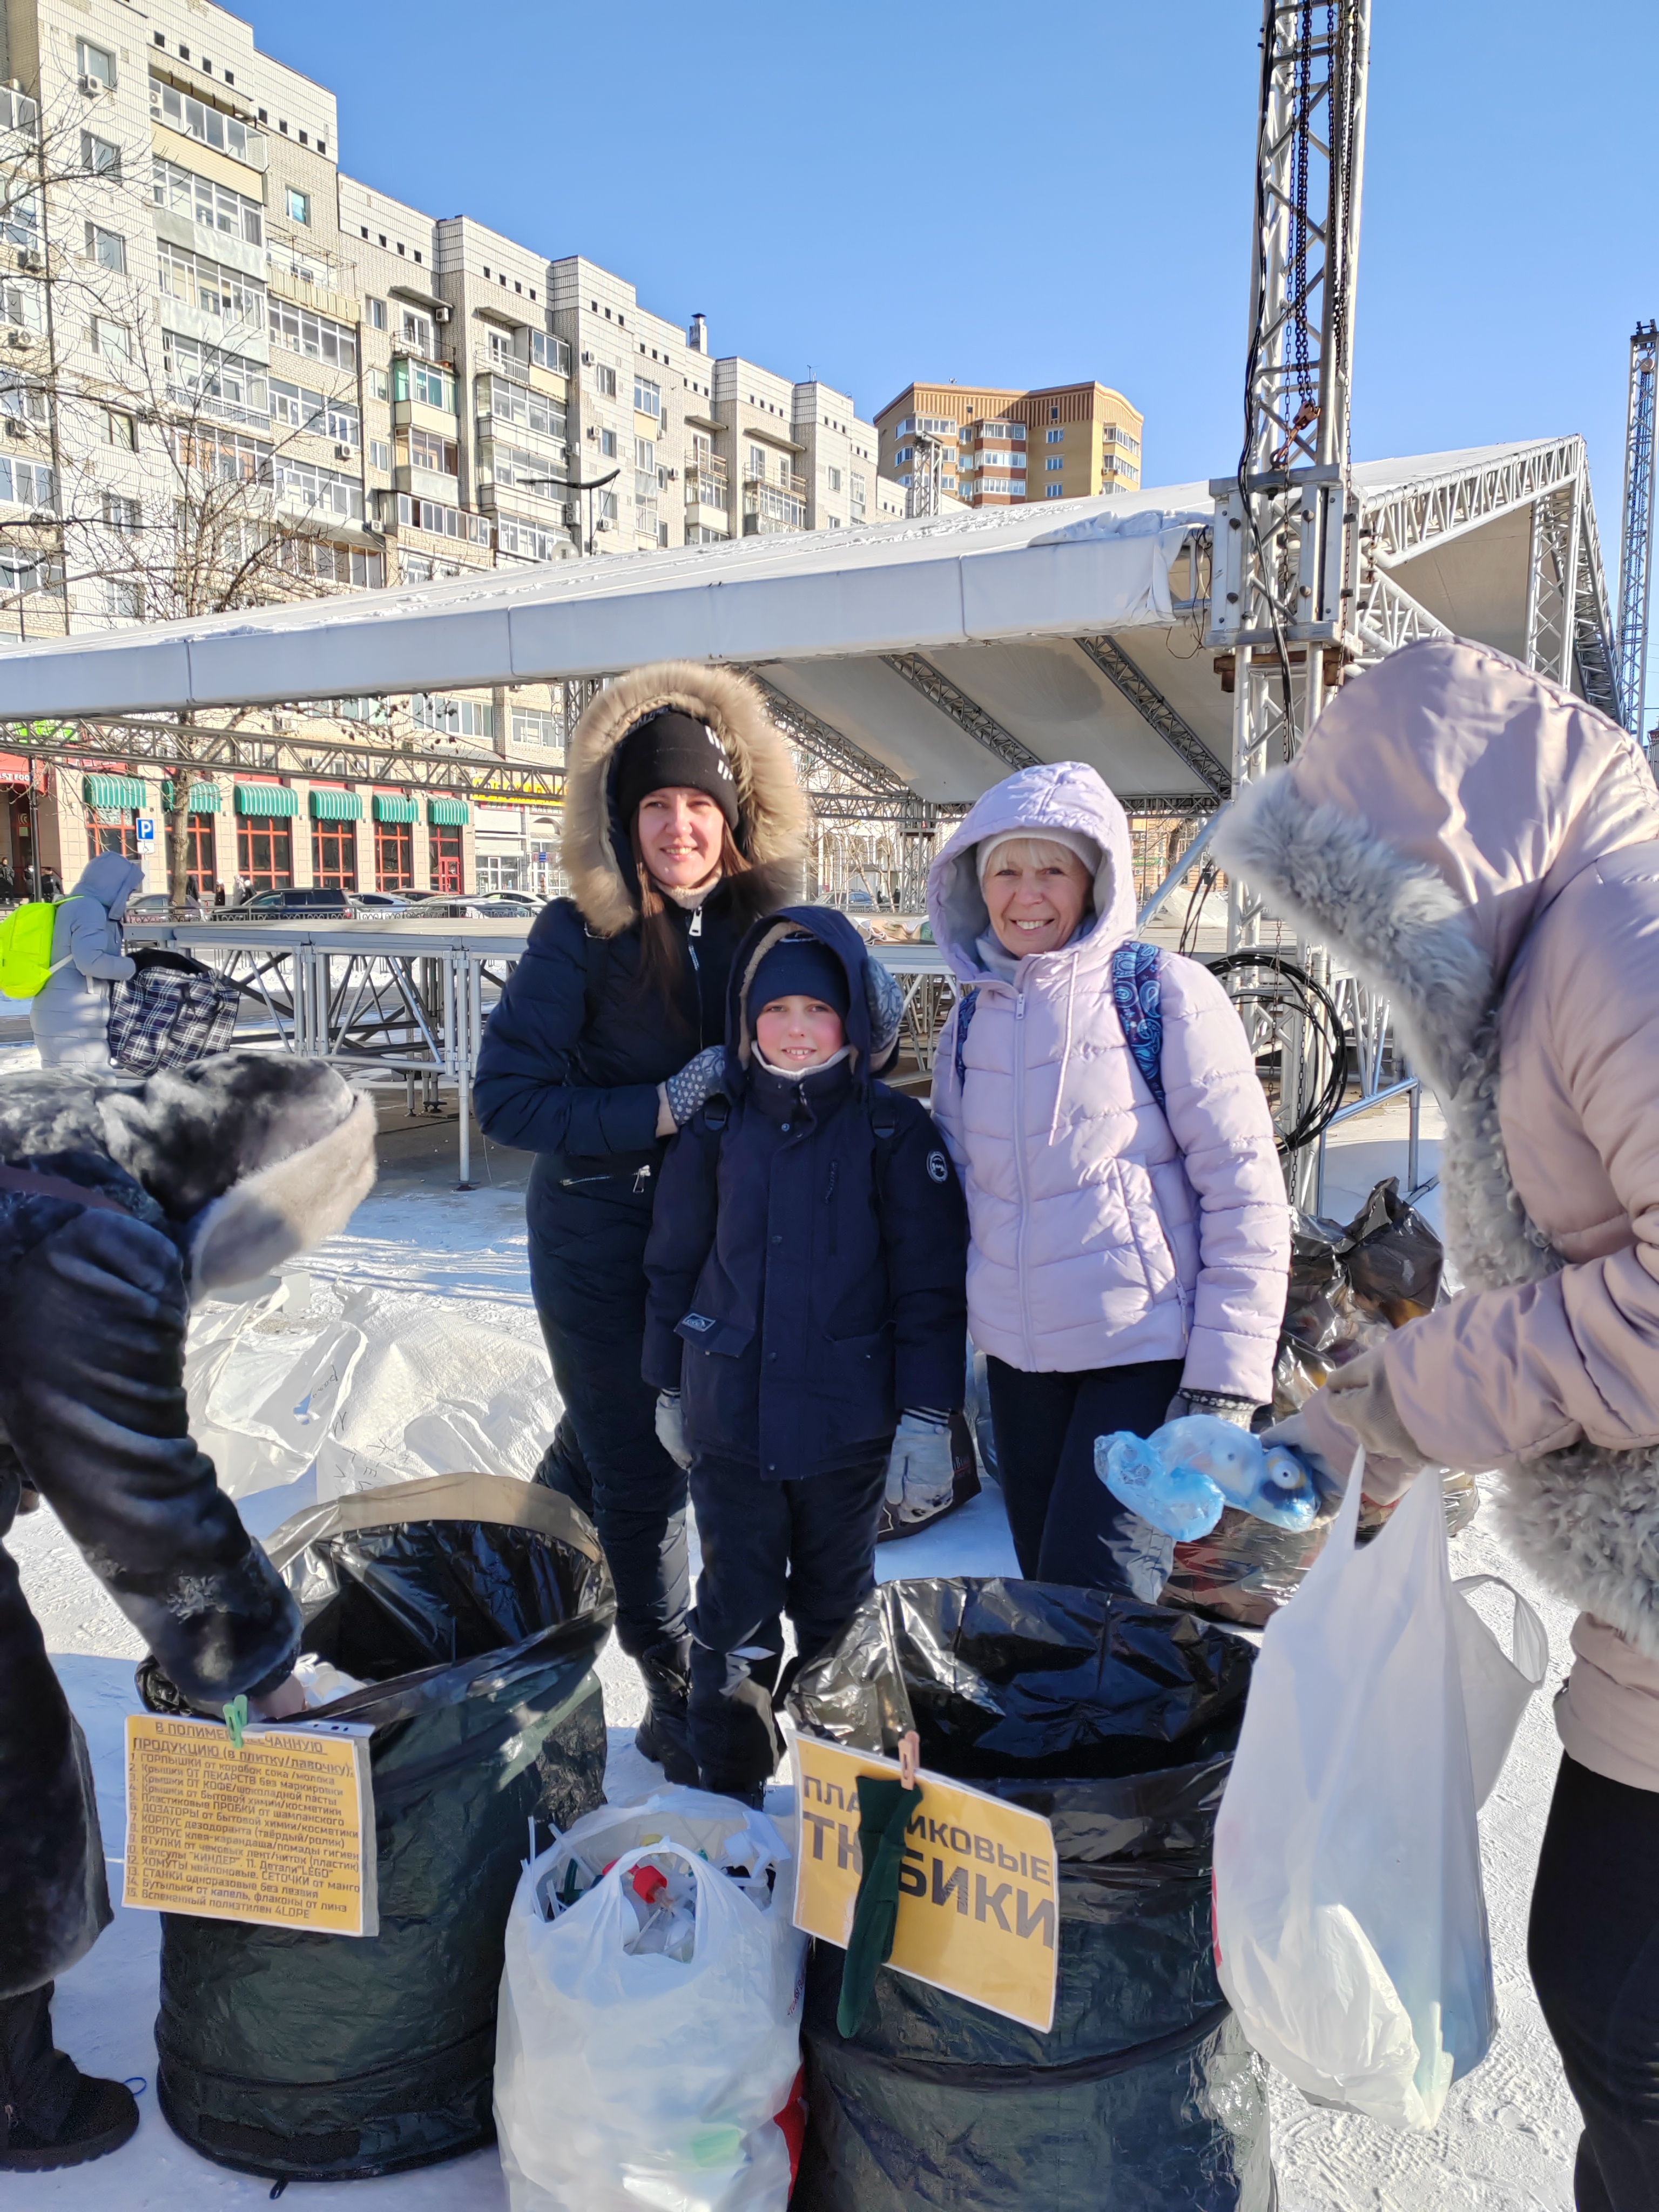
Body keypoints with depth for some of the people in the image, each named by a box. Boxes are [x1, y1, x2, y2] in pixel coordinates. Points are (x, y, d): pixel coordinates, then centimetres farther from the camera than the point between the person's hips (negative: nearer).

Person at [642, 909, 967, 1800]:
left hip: (847, 1423, -1)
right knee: (735, 1608, 8)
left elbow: (930, 1286, -6)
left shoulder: (895, 1134, -8)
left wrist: (927, 1413, -8)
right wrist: (669, 1388, 12)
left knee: (834, 1608, 17)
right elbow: (672, 1266, 8)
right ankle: (728, 1787, 26)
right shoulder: (716, 1132, -1)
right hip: (729, 1418, 1)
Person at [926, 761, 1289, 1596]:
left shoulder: (1166, 994, -7)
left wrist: (1224, 1383, -13)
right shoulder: (971, 1018, 8)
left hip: (1147, 1354, -5)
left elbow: (1245, 1190, -9)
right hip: (1017, 1359, 6)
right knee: (1043, 1598, 15)